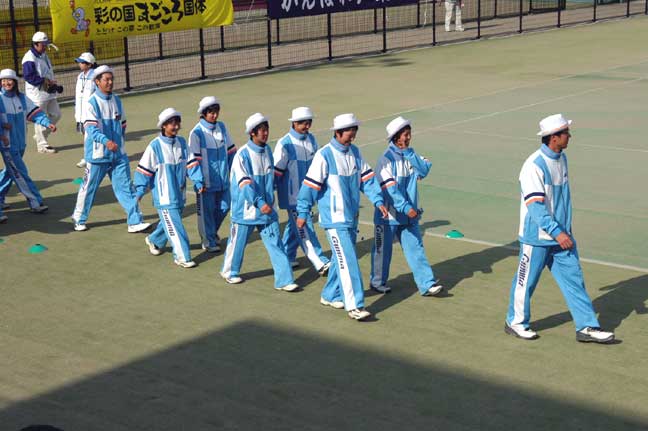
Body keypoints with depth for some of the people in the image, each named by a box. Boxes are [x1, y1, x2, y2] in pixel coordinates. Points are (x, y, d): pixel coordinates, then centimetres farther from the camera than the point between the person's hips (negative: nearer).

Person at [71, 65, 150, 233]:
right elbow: (91, 128, -25)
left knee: (125, 186, 1)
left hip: (119, 154, 5)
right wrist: (106, 141, -40)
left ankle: (135, 222, 2)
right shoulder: (91, 103, -13)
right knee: (89, 187, 8)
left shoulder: (116, 100, 8)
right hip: (98, 155, -5)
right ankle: (79, 219, 26)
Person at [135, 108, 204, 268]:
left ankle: (154, 241, 45)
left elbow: (191, 163, 6)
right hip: (164, 196, -6)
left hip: (179, 194, 6)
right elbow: (144, 169, -8)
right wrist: (139, 191, -8)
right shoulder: (155, 146, -13)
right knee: (174, 226, -7)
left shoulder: (182, 142, 3)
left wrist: (198, 182, -4)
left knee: (170, 223, 20)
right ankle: (182, 257, -1)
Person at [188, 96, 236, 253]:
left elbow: (231, 149, 14)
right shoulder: (197, 132, -12)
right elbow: (193, 158, -11)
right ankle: (208, 241, 19)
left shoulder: (221, 127, 5)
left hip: (223, 179, 5)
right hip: (207, 181, -5)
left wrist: (232, 169, 11)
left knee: (224, 207, 13)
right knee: (206, 210, 5)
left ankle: (212, 232, 37)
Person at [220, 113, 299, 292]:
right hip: (246, 208, -5)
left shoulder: (267, 151, 5)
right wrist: (260, 203, -27)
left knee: (275, 243, -1)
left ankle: (284, 279, 0)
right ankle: (230, 272, 34)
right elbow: (245, 183, -21)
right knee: (238, 241, 12)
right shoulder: (242, 154, -16)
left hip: (267, 208, 5)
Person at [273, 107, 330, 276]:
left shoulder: (311, 139, 6)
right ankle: (320, 263, -11)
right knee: (304, 228, -7)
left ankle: (287, 257, 31)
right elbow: (277, 170, -11)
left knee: (295, 225, 17)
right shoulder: (285, 143, -15)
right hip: (292, 193, -7)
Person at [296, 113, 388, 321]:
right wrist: (303, 213, -10)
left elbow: (366, 177, 10)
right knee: (347, 260, -10)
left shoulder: (354, 152, 6)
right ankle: (354, 306, -8)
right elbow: (310, 184, -12)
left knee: (342, 258, 16)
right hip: (334, 218, -7)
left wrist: (378, 201, -1)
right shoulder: (324, 155, -15)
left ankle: (330, 296, 31)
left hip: (351, 216, 7)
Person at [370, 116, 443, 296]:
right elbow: (390, 188, -23)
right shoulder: (386, 159, -16)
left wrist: (409, 153, -14)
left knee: (415, 248, 3)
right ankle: (378, 282, 27)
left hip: (409, 214, 5)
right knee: (383, 250, 10)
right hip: (388, 214, -5)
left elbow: (424, 170, -7)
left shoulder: (410, 155, 6)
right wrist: (406, 208, -28)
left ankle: (427, 284, 1)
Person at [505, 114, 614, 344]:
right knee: (526, 281, 7)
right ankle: (515, 322, 25)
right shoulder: (534, 165, -20)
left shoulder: (561, 159, 7)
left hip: (561, 234, 7)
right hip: (537, 236, -7)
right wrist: (557, 232, -28)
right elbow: (535, 206, -25)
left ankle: (586, 327, 11)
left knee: (573, 278, 6)